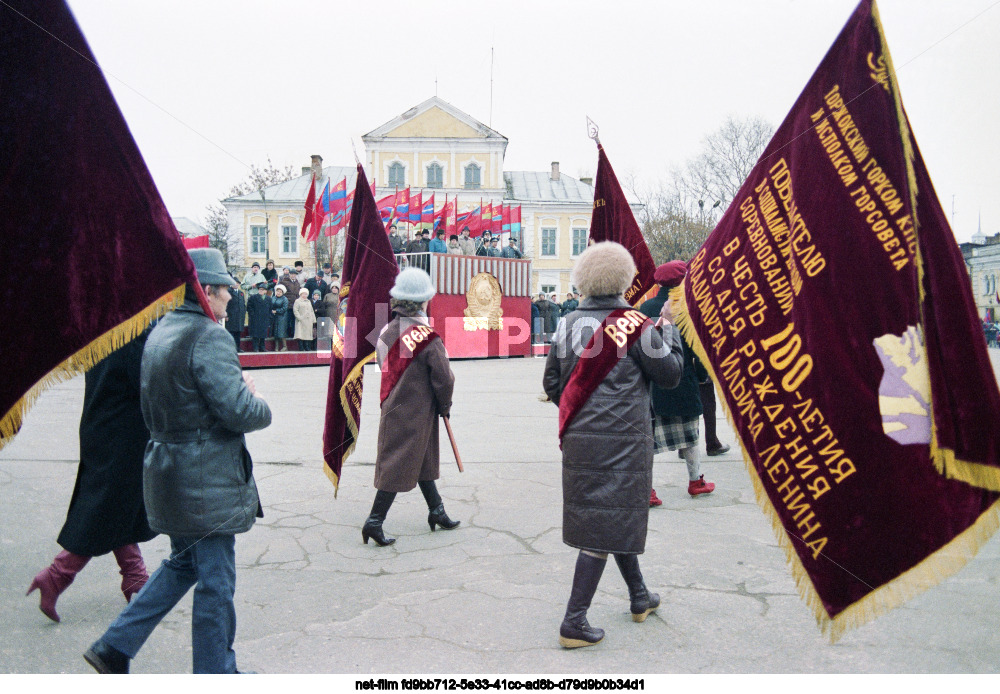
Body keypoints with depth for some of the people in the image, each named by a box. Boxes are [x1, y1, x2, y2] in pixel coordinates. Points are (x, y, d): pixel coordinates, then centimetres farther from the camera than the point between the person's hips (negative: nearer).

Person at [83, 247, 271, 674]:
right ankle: (215, 672, 21)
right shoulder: (209, 338, -20)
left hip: (169, 470, 9)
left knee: (184, 563, 25)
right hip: (207, 479, -9)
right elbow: (239, 412, -26)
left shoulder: (160, 331, 10)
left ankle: (114, 646, 28)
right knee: (216, 581, 6)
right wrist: (260, 403, -3)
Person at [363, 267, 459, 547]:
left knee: (423, 460, 19)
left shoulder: (386, 331, 1)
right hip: (416, 412, -7)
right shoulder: (427, 337, -19)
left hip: (392, 407, 7)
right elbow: (444, 378, -14)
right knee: (399, 466, 1)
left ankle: (436, 511, 32)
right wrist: (445, 406, 2)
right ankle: (374, 521, 5)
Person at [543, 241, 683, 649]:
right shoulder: (635, 324, -11)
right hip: (623, 440, -6)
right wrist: (668, 330, 10)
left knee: (613, 517, 20)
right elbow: (670, 375, -3)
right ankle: (574, 622, 3)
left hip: (578, 439, 6)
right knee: (606, 525, 1)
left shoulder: (568, 325, 4)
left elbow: (551, 382, 8)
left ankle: (640, 598, 38)